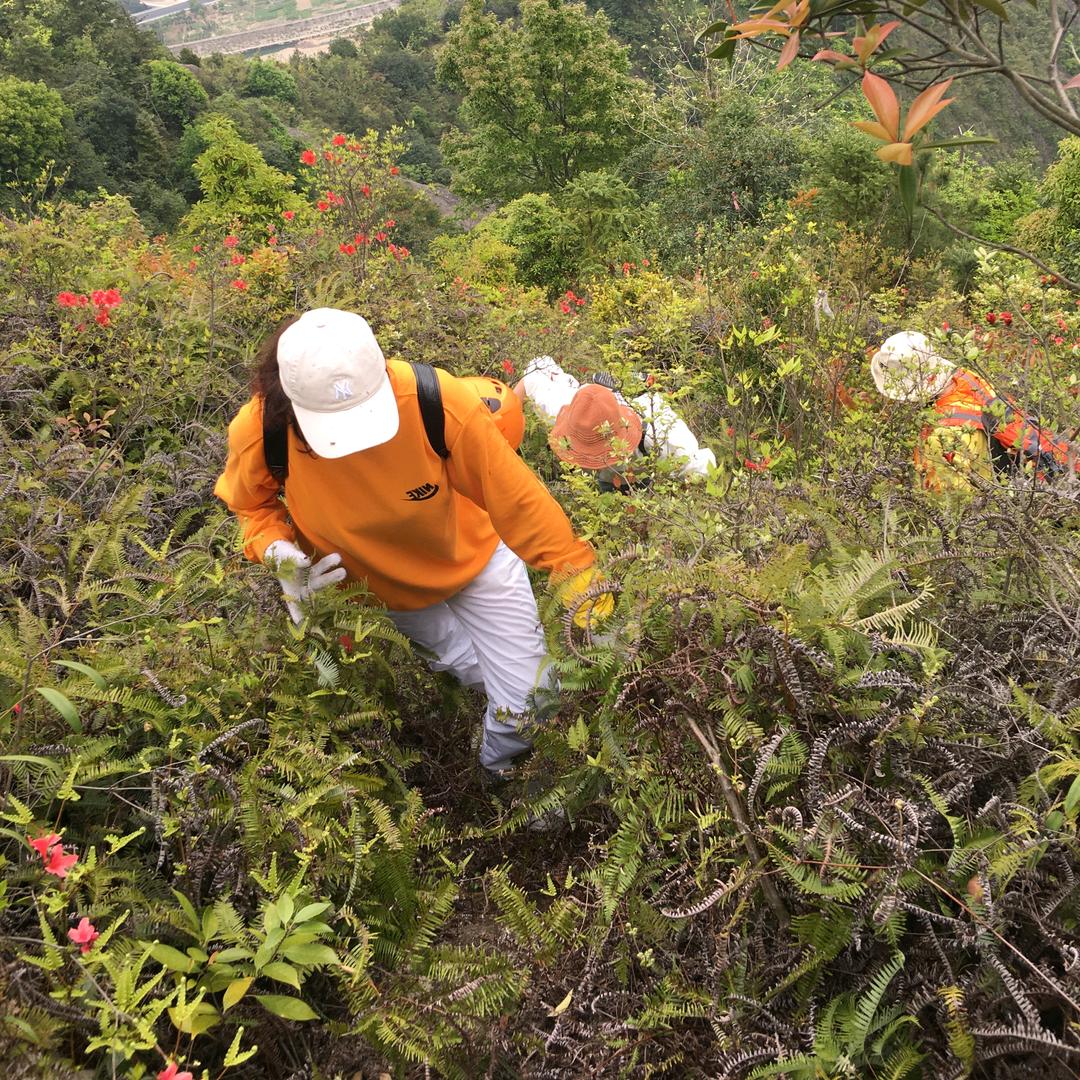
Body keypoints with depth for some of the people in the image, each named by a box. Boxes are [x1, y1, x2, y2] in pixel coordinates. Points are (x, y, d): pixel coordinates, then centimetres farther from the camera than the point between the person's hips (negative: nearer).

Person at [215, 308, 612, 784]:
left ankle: (498, 765, 38)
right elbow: (252, 503, -6)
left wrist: (575, 570, -22)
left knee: (530, 699, 3)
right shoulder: (260, 433, -31)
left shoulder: (439, 402, -39)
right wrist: (276, 550, -24)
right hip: (379, 583, 1)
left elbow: (516, 496, -26)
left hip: (472, 556, -1)